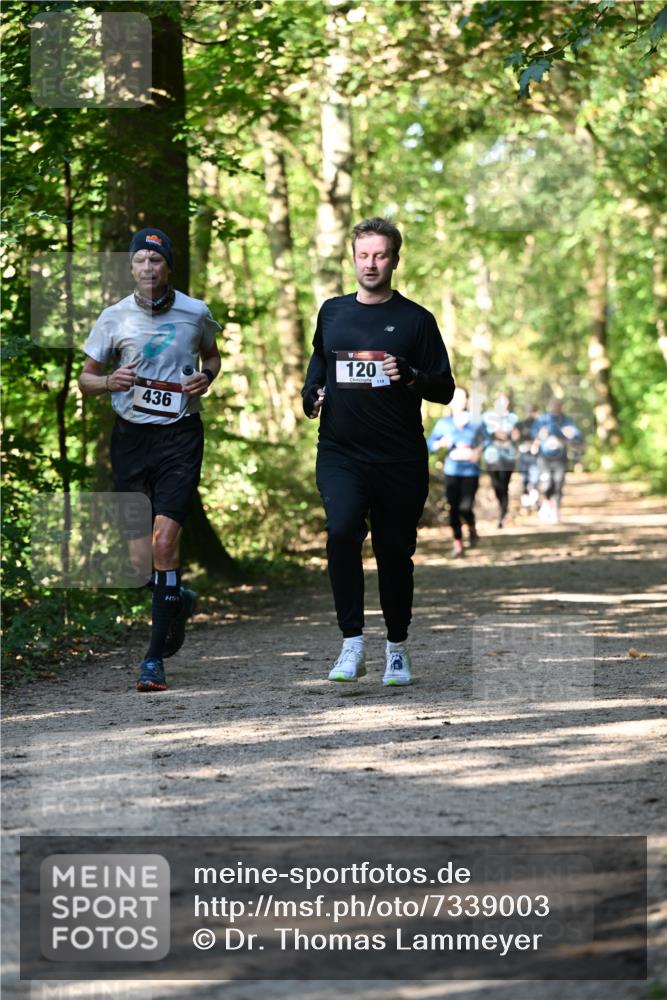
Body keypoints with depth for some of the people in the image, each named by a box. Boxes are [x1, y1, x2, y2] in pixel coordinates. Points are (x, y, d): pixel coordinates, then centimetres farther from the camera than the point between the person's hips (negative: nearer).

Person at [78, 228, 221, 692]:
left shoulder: (196, 314, 2)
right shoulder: (114, 318, 1)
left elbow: (212, 356, 22)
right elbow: (85, 378, 10)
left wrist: (206, 379, -1)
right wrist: (111, 381, -12)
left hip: (180, 434, -2)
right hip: (131, 435, 2)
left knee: (165, 543, -16)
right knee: (139, 558, 2)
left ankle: (156, 658, -10)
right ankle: (178, 600, 38)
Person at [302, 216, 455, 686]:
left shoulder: (415, 319, 1)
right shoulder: (333, 312, 11)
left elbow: (445, 388, 1)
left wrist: (409, 378, -18)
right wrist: (312, 394, 11)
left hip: (399, 458, -1)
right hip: (340, 453, 1)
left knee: (395, 551, 7)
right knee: (342, 532, -22)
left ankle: (398, 648, 26)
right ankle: (353, 644, -17)